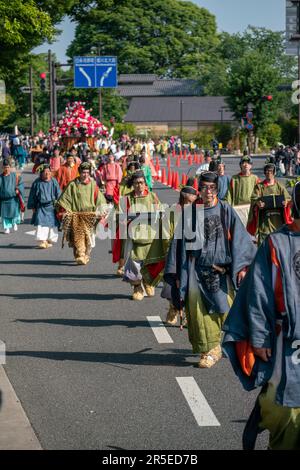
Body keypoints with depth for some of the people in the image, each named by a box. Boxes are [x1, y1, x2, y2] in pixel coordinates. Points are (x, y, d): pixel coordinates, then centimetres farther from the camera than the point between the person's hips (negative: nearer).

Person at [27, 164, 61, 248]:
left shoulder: (53, 182, 1)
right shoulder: (37, 182, 0)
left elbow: (58, 194, 4)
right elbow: (32, 195, 7)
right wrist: (32, 206, 7)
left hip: (52, 207, 1)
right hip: (41, 207, -1)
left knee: (52, 225, 5)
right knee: (41, 223, -14)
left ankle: (50, 241, 22)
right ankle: (42, 241, -14)